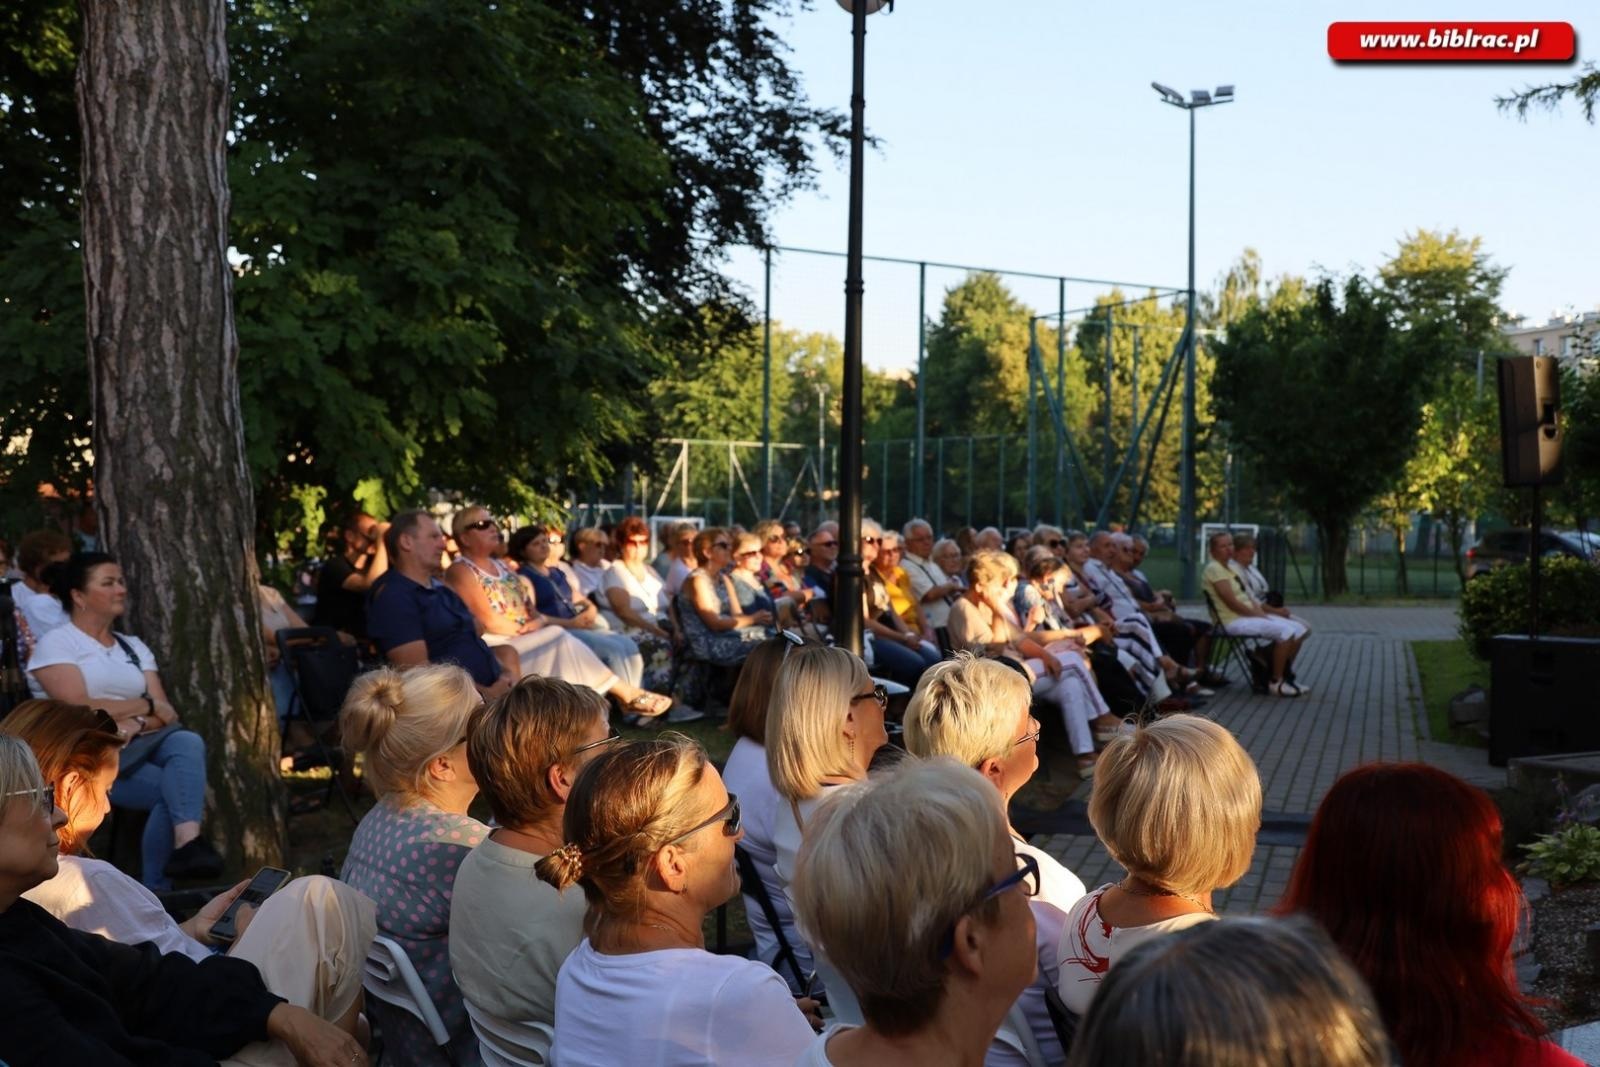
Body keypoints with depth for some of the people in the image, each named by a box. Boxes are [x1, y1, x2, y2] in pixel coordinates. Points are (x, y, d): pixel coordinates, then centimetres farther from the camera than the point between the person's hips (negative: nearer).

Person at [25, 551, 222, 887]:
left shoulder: (134, 647, 22)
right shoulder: (55, 644, 4)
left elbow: (167, 713, 10)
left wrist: (136, 725, -13)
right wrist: (146, 706, -2)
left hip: (139, 748, 5)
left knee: (187, 742, -32)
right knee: (172, 786, -32)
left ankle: (187, 842, -49)